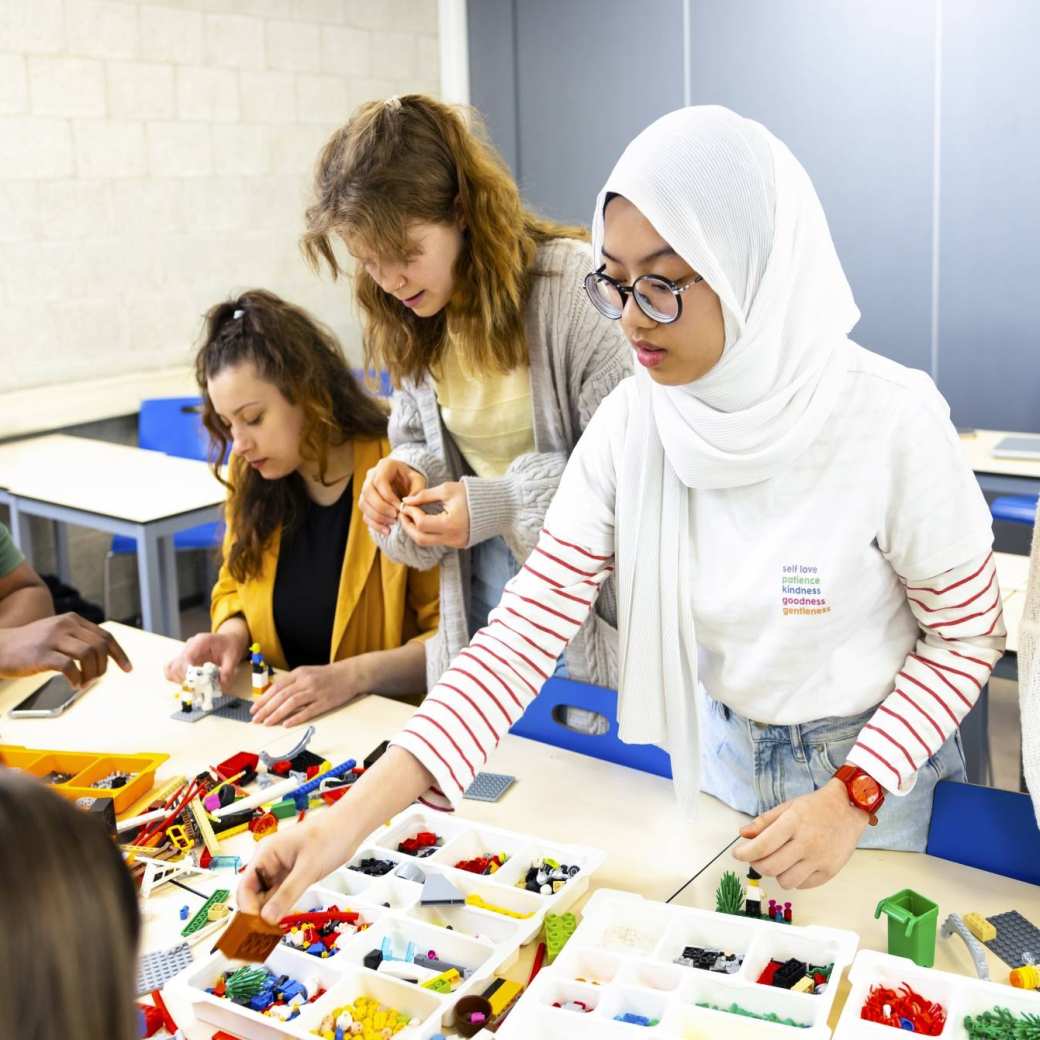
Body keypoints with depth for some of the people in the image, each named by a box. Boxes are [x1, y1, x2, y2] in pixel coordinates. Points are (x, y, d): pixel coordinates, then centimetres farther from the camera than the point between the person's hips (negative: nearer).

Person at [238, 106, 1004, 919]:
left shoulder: (890, 421, -27)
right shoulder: (631, 422, -16)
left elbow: (967, 636, -12)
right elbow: (528, 625, -20)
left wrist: (854, 798, -22)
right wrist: (354, 818, -28)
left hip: (866, 762, -3)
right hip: (718, 744, 4)